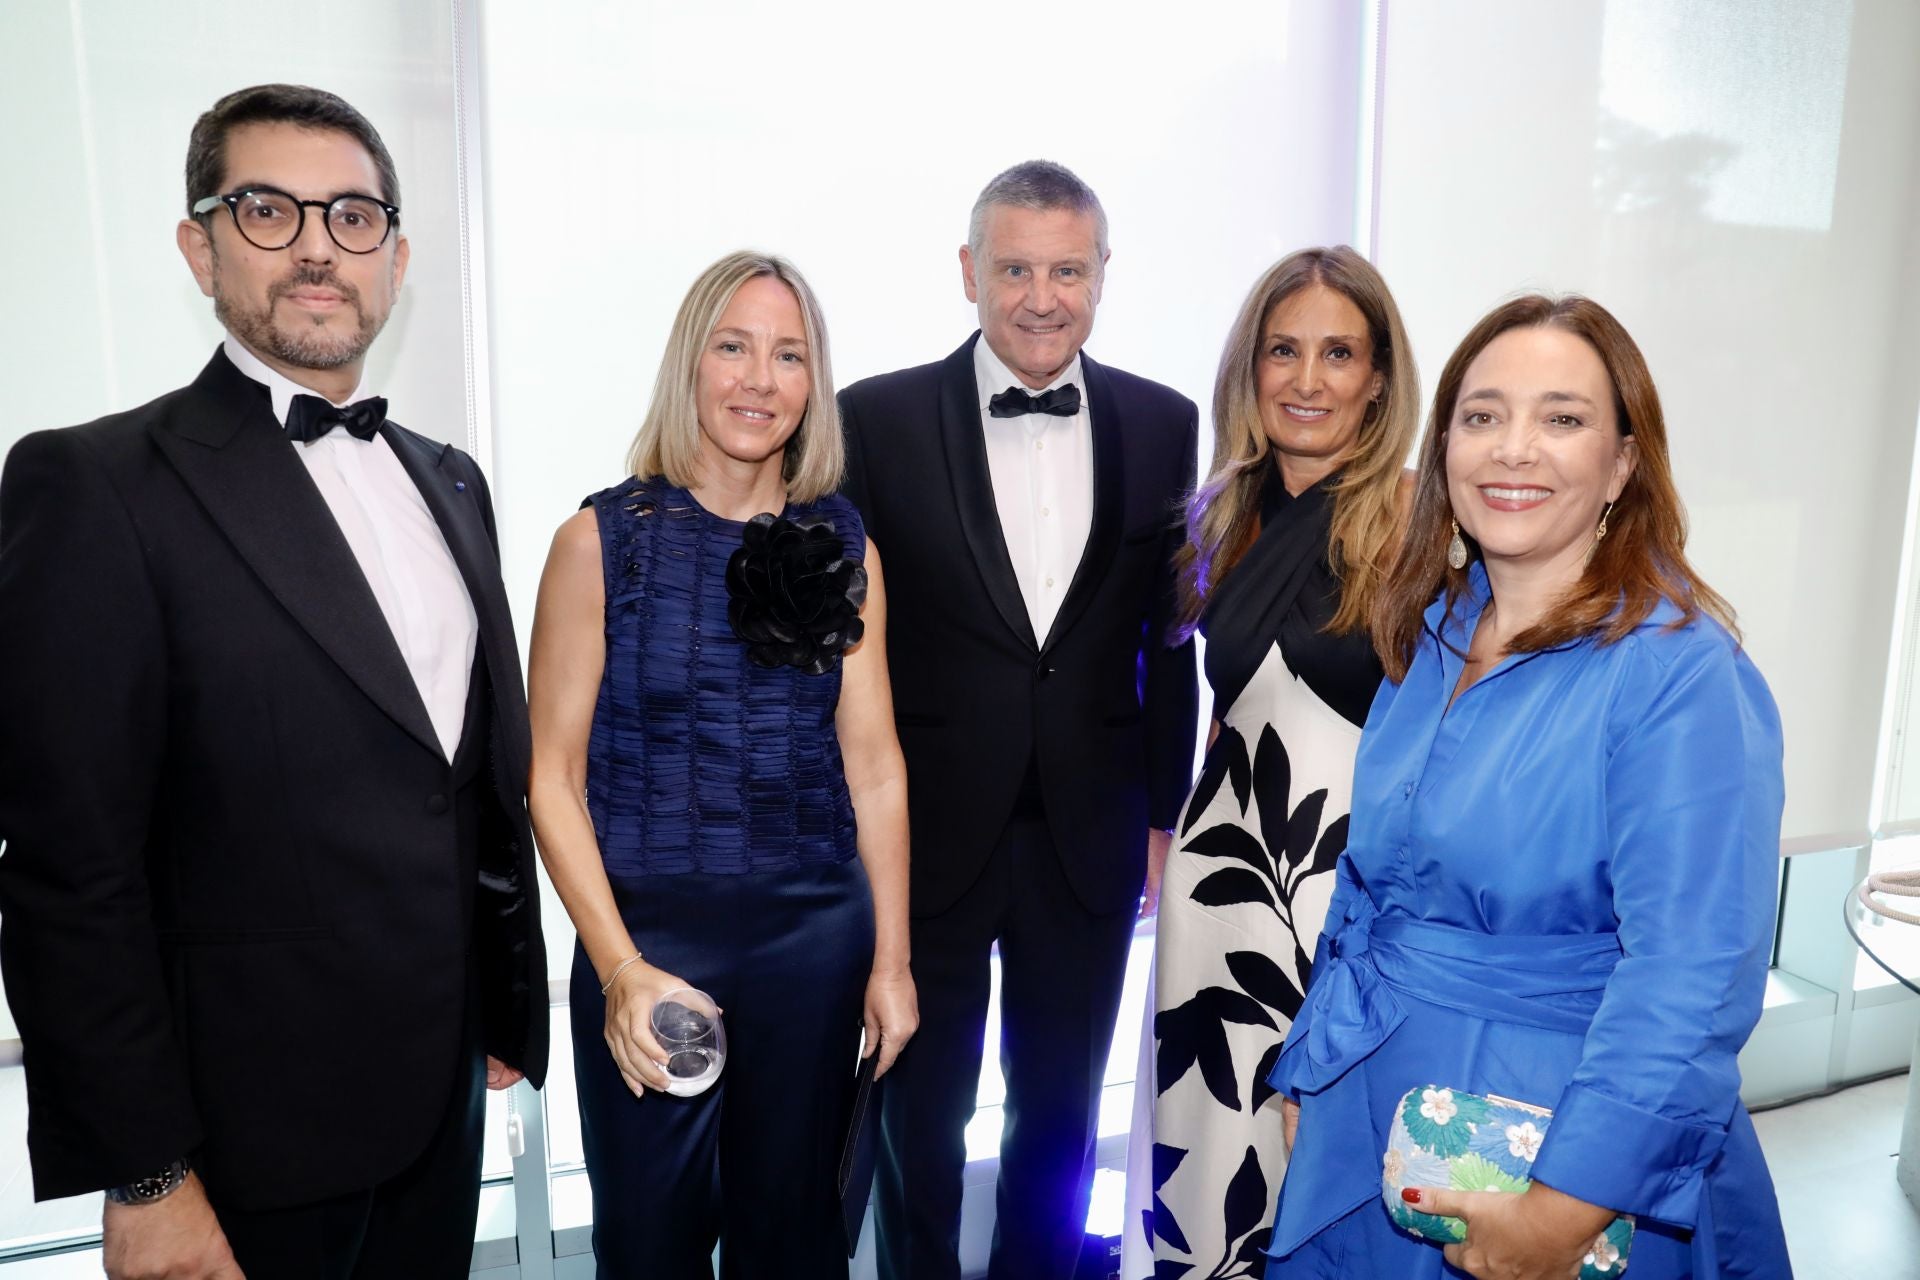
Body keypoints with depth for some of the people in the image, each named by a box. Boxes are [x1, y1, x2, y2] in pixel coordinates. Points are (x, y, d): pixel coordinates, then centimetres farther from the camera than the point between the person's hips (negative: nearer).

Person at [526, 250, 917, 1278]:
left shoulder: (843, 547, 2)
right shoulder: (603, 539, -6)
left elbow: (872, 761, 4)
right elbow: (554, 774, -5)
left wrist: (890, 959, 4)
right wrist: (620, 969, -12)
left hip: (816, 937, 2)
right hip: (649, 939, -2)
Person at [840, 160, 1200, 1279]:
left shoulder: (1162, 424, 1)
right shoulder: (880, 418, -7)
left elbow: (1167, 632, 5)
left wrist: (1164, 811, 6)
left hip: (1090, 838, 2)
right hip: (924, 834, -1)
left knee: (1062, 1106, 20)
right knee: (922, 1110, 17)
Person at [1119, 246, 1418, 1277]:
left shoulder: (1420, 529, -10)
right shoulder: (1228, 519, 8)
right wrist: (1174, 838, 13)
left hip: (1355, 871, -5)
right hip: (1226, 863, 5)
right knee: (1211, 1129, 16)